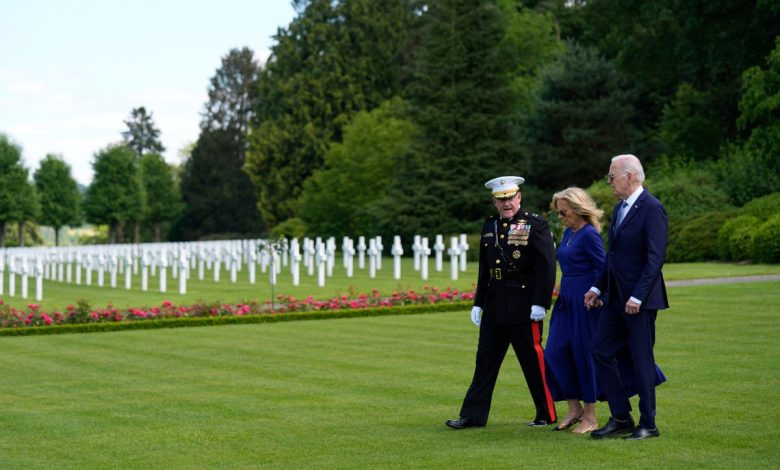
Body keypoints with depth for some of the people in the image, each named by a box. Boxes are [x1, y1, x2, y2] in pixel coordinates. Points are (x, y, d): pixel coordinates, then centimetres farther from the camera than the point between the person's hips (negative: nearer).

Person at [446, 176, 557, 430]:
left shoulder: (535, 225, -7)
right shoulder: (489, 226, 13)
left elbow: (547, 267, -12)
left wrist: (540, 303, -17)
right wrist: (478, 303, 14)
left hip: (524, 308, -6)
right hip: (494, 307, 6)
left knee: (533, 361, 2)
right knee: (485, 360, 7)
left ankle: (547, 415, 14)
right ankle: (473, 416, 11)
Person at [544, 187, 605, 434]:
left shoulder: (589, 235, -14)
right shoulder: (568, 232, 12)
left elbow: (604, 268, -15)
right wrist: (562, 289, 17)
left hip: (585, 301, -9)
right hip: (567, 299, 9)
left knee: (584, 354, -1)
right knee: (555, 353, 4)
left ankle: (590, 417, 10)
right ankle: (574, 407, 16)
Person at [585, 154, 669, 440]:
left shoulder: (652, 209, -14)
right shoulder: (620, 208, 15)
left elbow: (655, 258, -19)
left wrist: (637, 297, -22)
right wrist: (598, 287, 14)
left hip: (640, 300, -9)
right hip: (616, 298, 9)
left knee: (641, 360, -2)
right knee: (601, 351, 6)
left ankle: (648, 425, 10)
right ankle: (621, 419, 14)